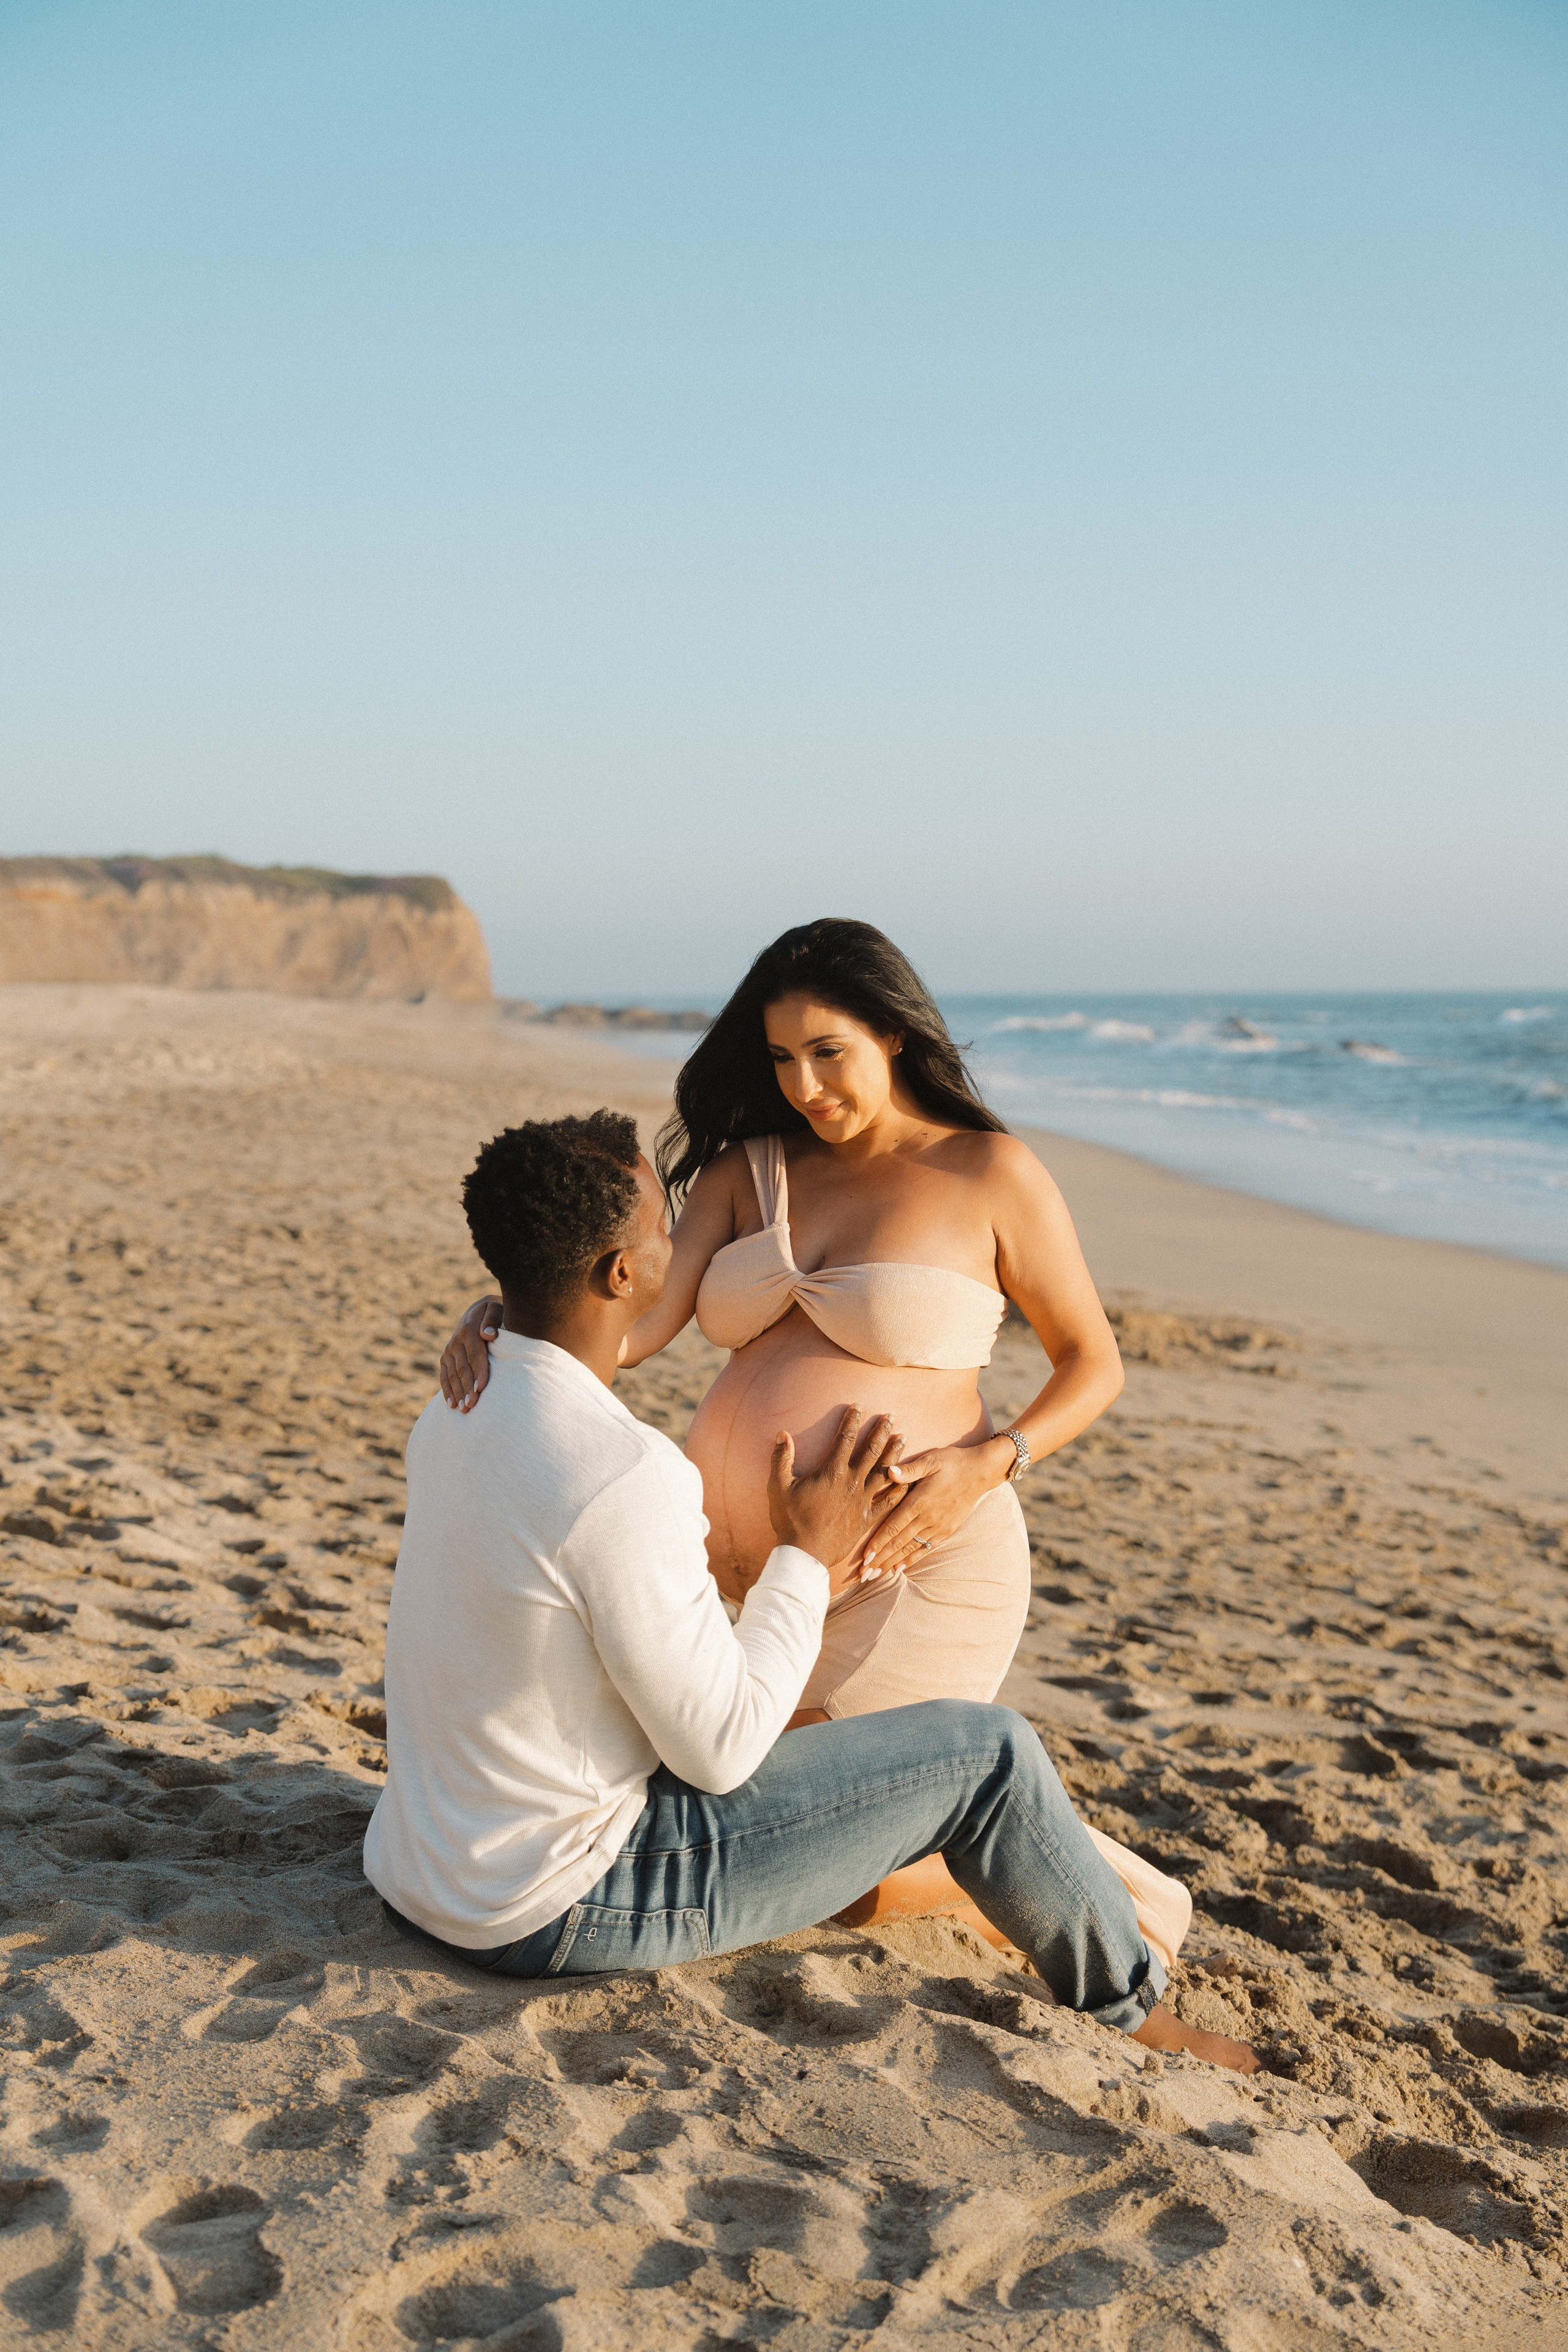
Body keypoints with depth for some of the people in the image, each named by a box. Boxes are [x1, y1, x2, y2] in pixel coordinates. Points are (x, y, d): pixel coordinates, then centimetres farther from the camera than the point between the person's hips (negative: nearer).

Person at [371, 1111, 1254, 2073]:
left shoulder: (457, 1412, 2)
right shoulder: (622, 1474, -28)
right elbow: (718, 1751, -20)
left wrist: (781, 1587, 10)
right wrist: (806, 1557, -8)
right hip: (560, 1906, -9)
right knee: (988, 1751, -2)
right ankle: (1140, 2020, 23)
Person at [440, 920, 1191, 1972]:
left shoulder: (990, 1174, -5)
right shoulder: (748, 1171, 8)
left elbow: (1095, 1363, 0)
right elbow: (638, 1316, -3)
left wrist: (988, 1464, -16)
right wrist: (501, 1317, -22)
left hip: (908, 1574, -6)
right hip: (751, 1566, 7)